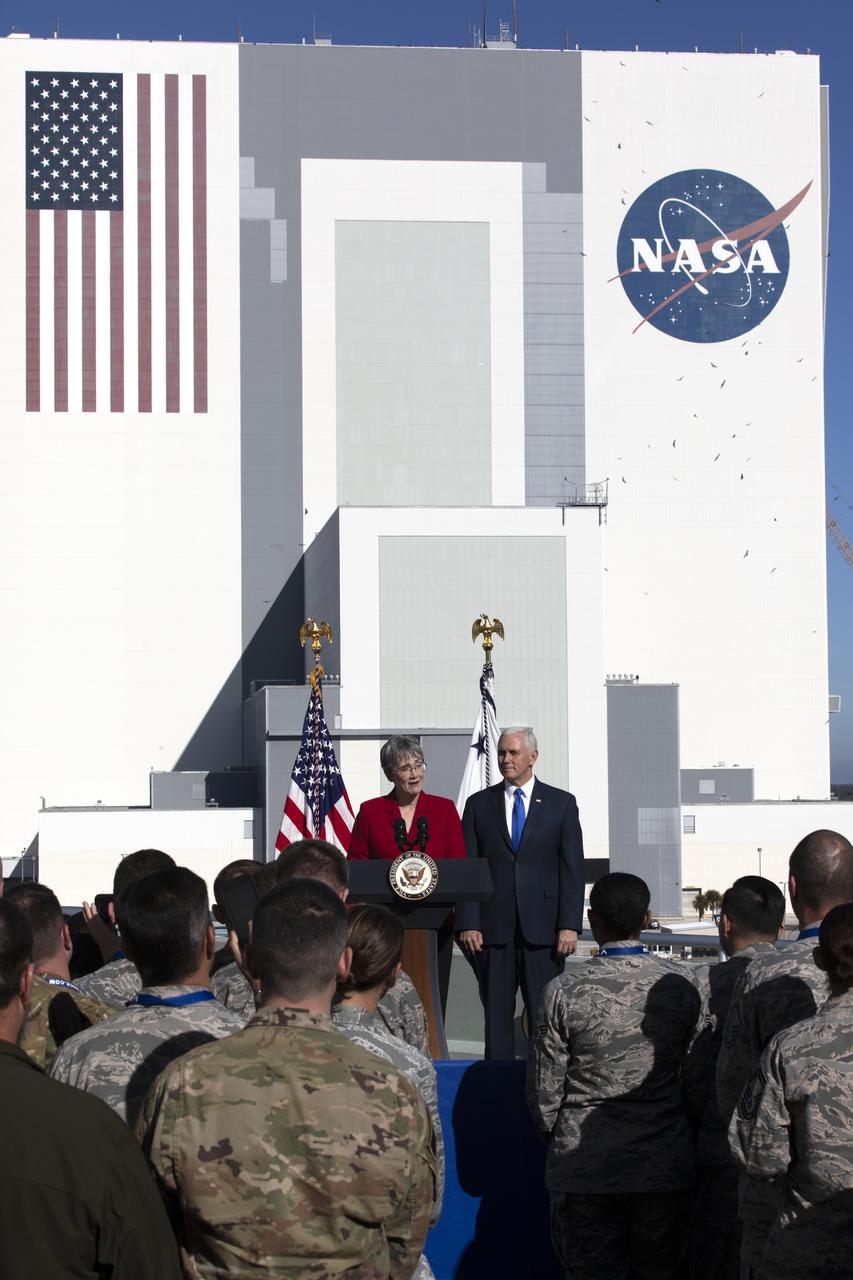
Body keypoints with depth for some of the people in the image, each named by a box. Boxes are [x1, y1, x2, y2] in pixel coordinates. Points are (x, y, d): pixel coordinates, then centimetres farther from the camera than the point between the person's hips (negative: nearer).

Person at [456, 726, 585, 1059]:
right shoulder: (479, 804, 10)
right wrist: (467, 923, -4)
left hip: (543, 929, -1)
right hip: (492, 928, 1)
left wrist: (569, 925, -6)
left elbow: (572, 868, 3)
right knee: (496, 1015, 3)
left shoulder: (561, 803, 7)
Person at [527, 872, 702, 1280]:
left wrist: (557, 1139, 15)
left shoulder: (564, 992, -11)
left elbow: (544, 1092, -5)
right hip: (665, 1169, 2)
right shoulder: (680, 989, -4)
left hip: (585, 1169, -2)